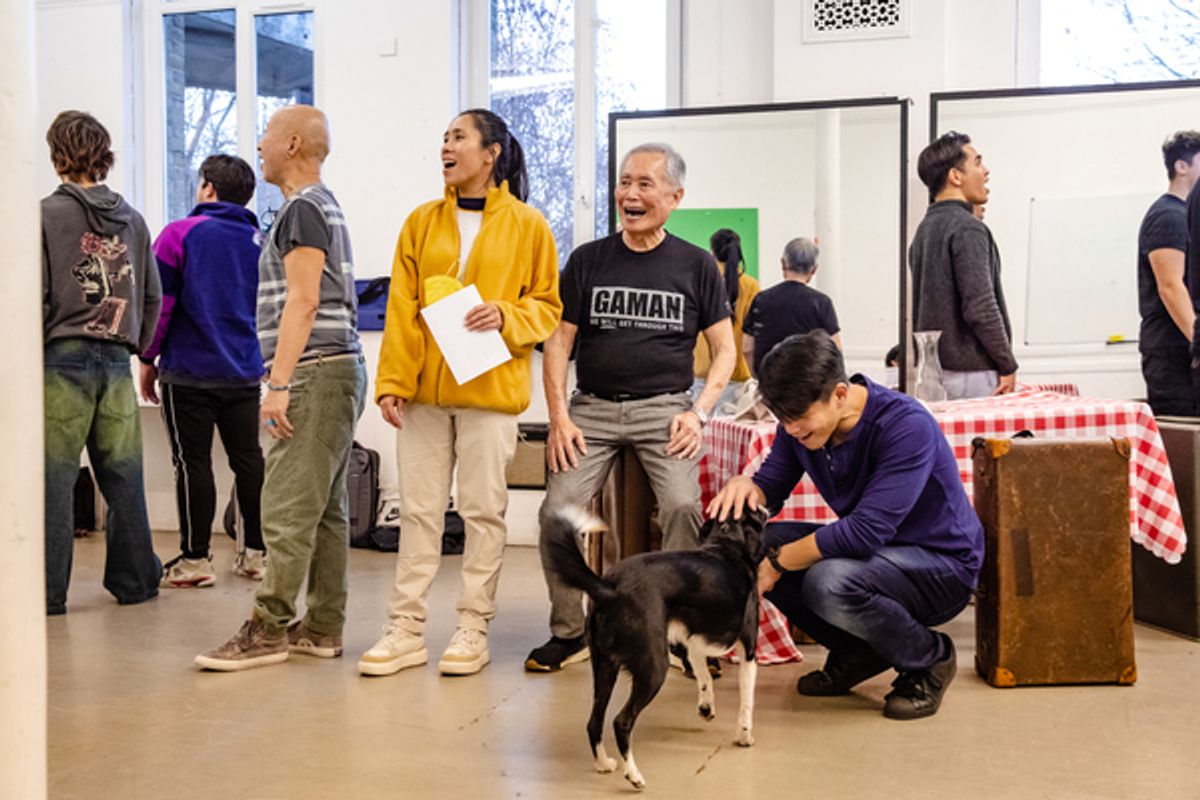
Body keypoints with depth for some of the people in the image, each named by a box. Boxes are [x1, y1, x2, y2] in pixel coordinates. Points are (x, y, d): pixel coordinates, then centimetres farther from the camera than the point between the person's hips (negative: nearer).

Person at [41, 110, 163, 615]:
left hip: (63, 356, -4)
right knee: (123, 477, 10)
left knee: (54, 478, 0)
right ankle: (134, 579, 17)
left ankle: (48, 590, 3)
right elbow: (152, 294, 12)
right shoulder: (131, 219, 9)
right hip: (117, 358, 5)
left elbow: (36, 295, -9)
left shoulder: (48, 214, -5)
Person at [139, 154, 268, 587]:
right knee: (248, 458, 10)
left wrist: (148, 359, 3)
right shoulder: (259, 240, 8)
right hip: (246, 373, 4)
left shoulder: (180, 233, -5)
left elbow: (159, 302, -7)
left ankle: (195, 558, 4)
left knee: (193, 462, 0)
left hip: (189, 371, -4)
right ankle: (256, 552, 16)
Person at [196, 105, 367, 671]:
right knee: (324, 508, 9)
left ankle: (268, 630, -5)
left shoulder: (302, 209, -8)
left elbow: (303, 301, -16)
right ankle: (322, 629, 13)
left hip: (316, 374, -10)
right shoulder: (326, 206, 23)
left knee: (287, 508, -8)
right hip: (339, 370, 10)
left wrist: (279, 383, -19)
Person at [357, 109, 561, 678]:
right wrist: (393, 381, -1)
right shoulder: (422, 222, 11)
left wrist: (507, 316, -14)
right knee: (419, 508, 6)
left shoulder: (527, 224, 3)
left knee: (483, 509, 2)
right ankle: (407, 628, 12)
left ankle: (473, 628, 12)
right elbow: (401, 308, 7)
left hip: (490, 389, -3)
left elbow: (548, 305, 6)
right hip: (424, 387, 3)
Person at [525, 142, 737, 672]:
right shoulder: (588, 260, 10)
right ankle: (568, 632, 1)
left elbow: (724, 350, 9)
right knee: (558, 509, -16)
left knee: (682, 506, -24)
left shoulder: (696, 265, 8)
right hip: (593, 408, 2)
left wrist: (699, 413, -5)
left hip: (665, 408, -1)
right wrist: (559, 417, -3)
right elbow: (559, 342, 10)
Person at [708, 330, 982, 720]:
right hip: (874, 552, 8)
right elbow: (772, 486, 3)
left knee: (829, 581, -35)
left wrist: (779, 562, -27)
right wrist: (747, 486, -23)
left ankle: (930, 658, -5)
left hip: (943, 564, -7)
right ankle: (857, 652, 6)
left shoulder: (907, 425, -29)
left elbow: (868, 529, -35)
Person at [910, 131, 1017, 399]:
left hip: (933, 368, 9)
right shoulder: (967, 228, -13)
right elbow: (980, 307, -20)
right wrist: (1007, 365, -11)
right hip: (971, 373, -9)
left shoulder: (925, 229, 14)